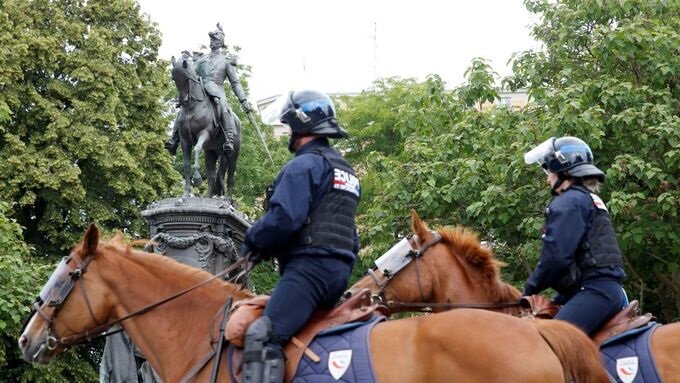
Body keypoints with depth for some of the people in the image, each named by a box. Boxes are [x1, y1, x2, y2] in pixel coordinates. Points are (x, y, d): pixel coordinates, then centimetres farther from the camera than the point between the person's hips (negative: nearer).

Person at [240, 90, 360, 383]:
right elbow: (350, 237, 26)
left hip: (309, 267, -11)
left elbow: (283, 218, -18)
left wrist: (253, 242, -2)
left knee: (263, 337, -25)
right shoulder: (345, 170, 25)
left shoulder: (304, 165, -6)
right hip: (340, 270, 11)